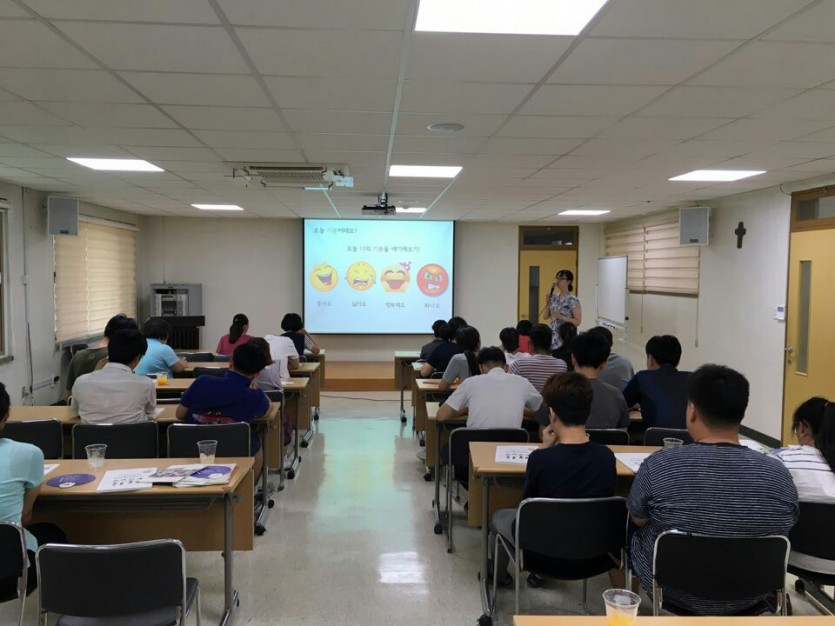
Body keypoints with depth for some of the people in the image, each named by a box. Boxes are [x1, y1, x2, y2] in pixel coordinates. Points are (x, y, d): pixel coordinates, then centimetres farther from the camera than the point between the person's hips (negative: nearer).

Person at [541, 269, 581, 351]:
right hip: (552, 336, 5)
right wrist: (547, 303, -5)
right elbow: (545, 316, 9)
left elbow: (577, 321, -11)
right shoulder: (553, 297, 8)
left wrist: (561, 317, -19)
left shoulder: (573, 300, -9)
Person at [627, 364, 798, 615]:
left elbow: (638, 520, -7)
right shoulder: (779, 474, -19)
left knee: (637, 532, 27)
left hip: (671, 590, -2)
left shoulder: (658, 466, -26)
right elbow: (781, 529, 0)